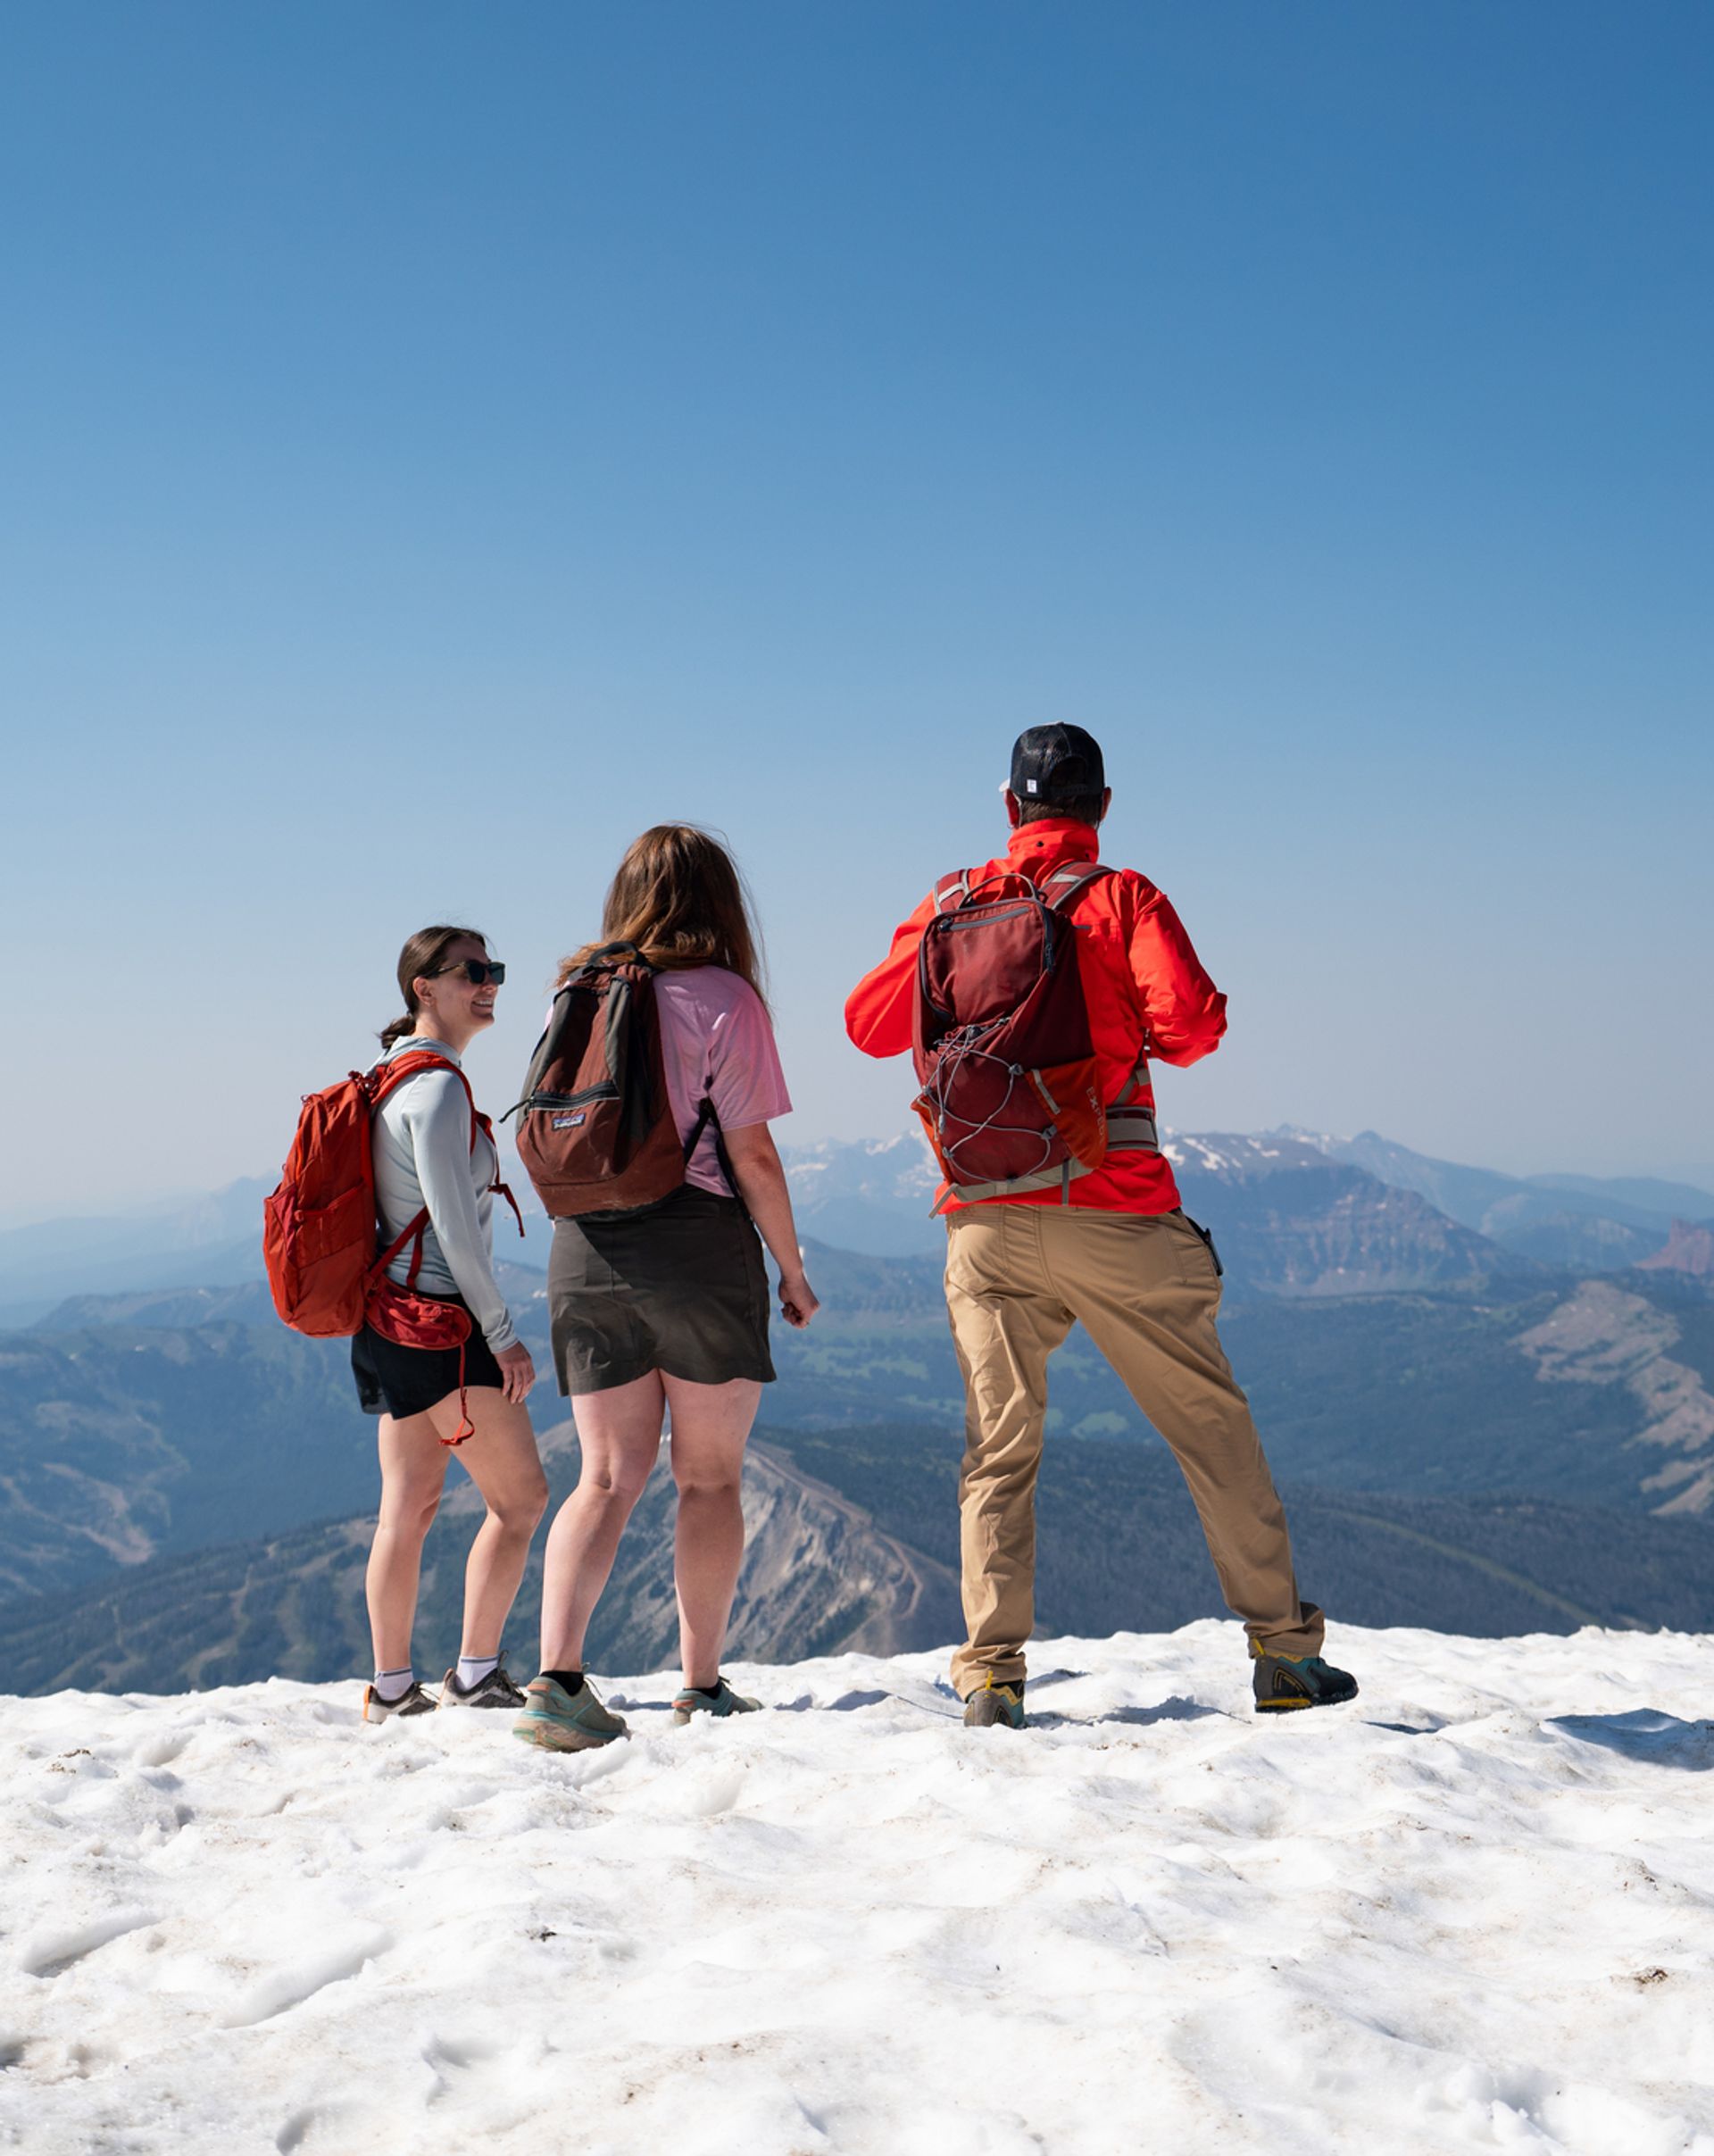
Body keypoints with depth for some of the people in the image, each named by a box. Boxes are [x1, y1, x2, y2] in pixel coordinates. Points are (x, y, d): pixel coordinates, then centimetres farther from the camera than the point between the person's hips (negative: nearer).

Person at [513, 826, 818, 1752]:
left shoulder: (579, 993, 8)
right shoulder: (723, 998, -6)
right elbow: (752, 1155, -8)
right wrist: (792, 1269, 2)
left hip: (585, 1251, 4)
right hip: (700, 1246, -4)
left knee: (608, 1476, 7)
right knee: (710, 1476, 8)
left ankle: (556, 1676, -8)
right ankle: (703, 1688, 14)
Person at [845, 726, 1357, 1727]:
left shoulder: (954, 903, 7)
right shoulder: (1123, 898, -2)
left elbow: (870, 1024, 11)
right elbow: (1193, 1020, -14)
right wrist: (1152, 1038, 8)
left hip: (986, 1219, 2)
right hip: (1115, 1212, -2)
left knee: (1000, 1448, 9)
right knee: (1214, 1426, 10)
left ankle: (993, 1674, 2)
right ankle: (1285, 1653, 15)